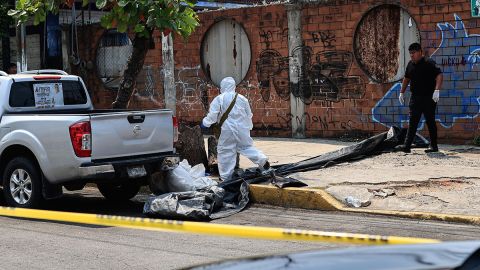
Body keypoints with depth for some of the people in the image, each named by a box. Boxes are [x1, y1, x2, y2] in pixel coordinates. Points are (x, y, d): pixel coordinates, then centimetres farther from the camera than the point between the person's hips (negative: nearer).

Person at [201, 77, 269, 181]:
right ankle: (262, 160, 0)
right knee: (247, 146, 19)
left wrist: (205, 123, 7)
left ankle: (226, 176, 6)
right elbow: (249, 115, 16)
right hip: (242, 129, 4)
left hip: (228, 129, -4)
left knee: (225, 152, 4)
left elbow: (212, 114, -9)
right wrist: (249, 126, 30)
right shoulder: (242, 98, 8)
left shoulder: (219, 99, -6)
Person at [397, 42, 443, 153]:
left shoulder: (429, 63, -11)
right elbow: (406, 79, 24)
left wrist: (437, 90, -32)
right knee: (412, 122, -1)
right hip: (415, 97, 6)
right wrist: (402, 92, 23)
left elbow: (439, 75, -20)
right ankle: (407, 146, -6)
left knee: (430, 121, 2)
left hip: (428, 98, -6)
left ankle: (434, 146, 12)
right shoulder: (410, 64, 11)